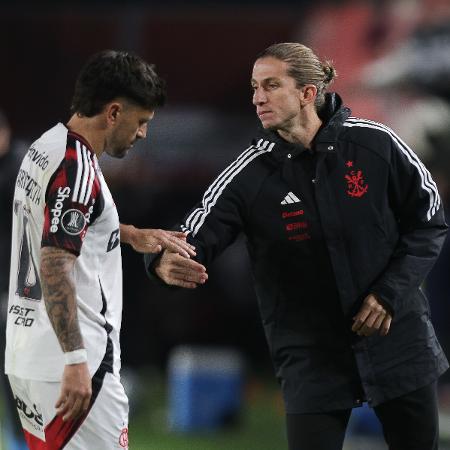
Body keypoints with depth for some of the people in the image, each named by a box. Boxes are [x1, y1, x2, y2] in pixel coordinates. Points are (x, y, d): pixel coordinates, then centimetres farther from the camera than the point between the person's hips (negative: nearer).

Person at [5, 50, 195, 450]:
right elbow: (54, 265, -23)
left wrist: (132, 235, 27)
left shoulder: (45, 148, 14)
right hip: (69, 363, -10)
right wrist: (75, 361, -26)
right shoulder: (76, 168, -16)